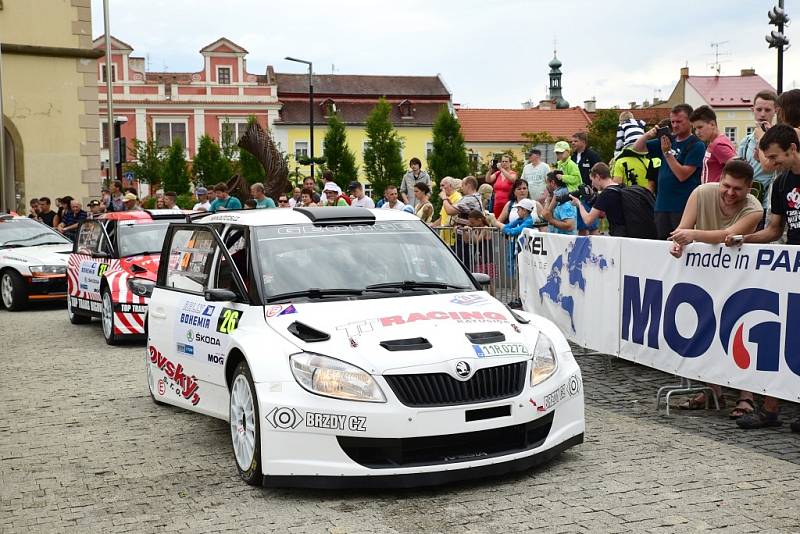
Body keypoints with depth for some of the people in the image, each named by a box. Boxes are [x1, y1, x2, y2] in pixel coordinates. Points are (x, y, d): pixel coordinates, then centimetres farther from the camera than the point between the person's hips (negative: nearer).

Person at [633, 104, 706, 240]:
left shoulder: (696, 145, -5)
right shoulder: (667, 140, 14)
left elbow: (682, 175, -15)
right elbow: (637, 148, 15)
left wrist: (667, 152, -15)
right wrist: (648, 134, -3)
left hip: (683, 208, -6)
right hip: (662, 205, 6)